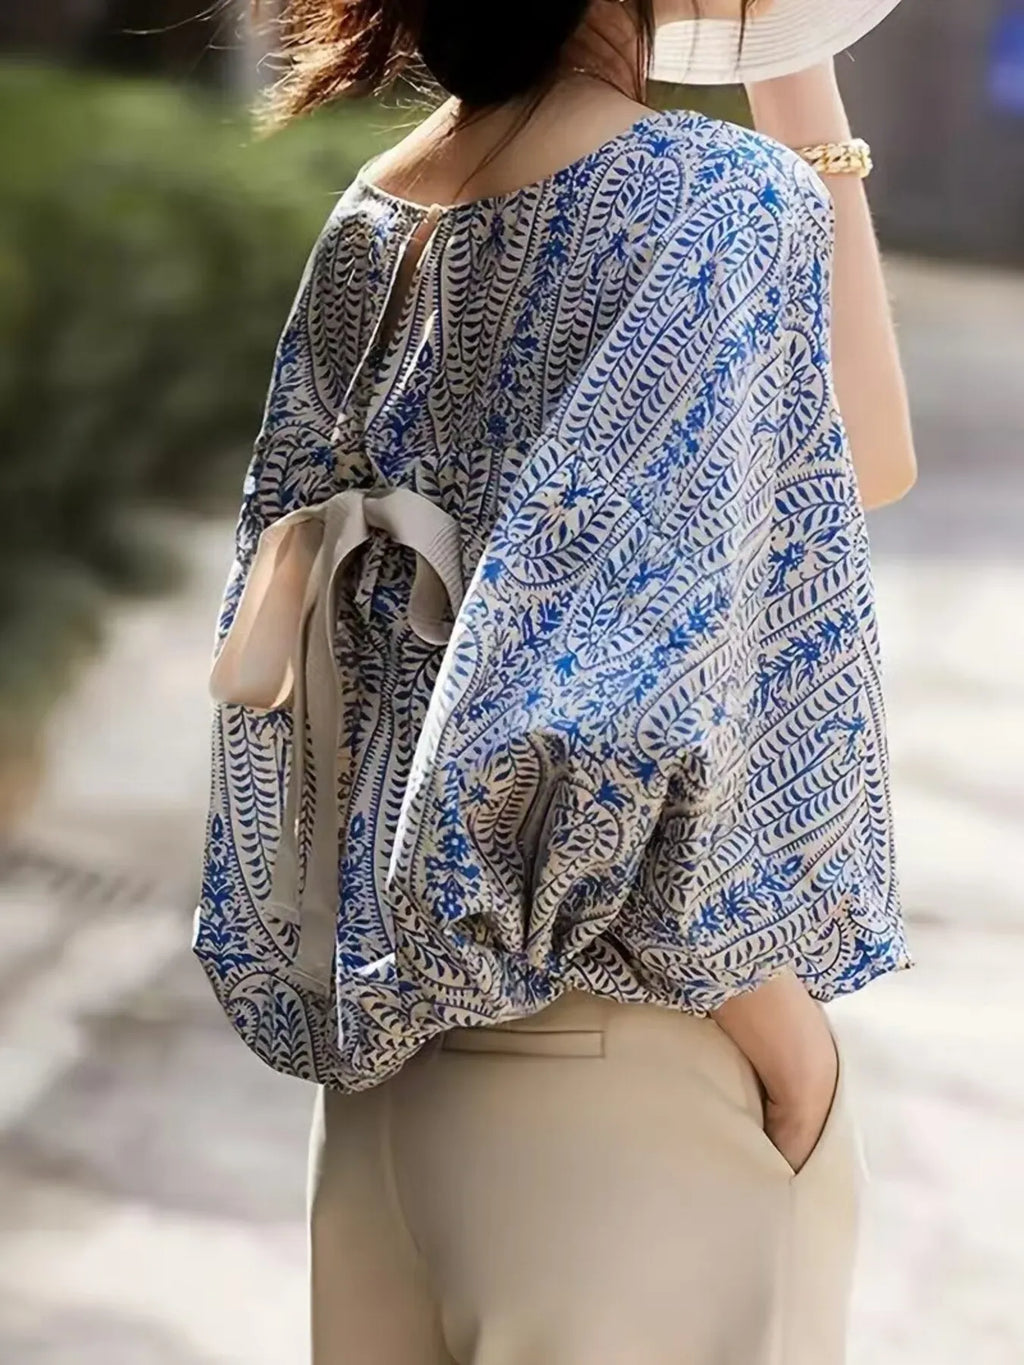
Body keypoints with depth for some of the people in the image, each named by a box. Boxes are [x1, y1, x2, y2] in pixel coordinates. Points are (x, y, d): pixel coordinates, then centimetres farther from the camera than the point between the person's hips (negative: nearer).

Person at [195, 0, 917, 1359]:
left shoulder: (366, 233, 4)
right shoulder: (725, 199, -17)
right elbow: (653, 712, -23)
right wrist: (789, 1038, -10)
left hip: (393, 1036, 7)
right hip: (628, 1076, -7)